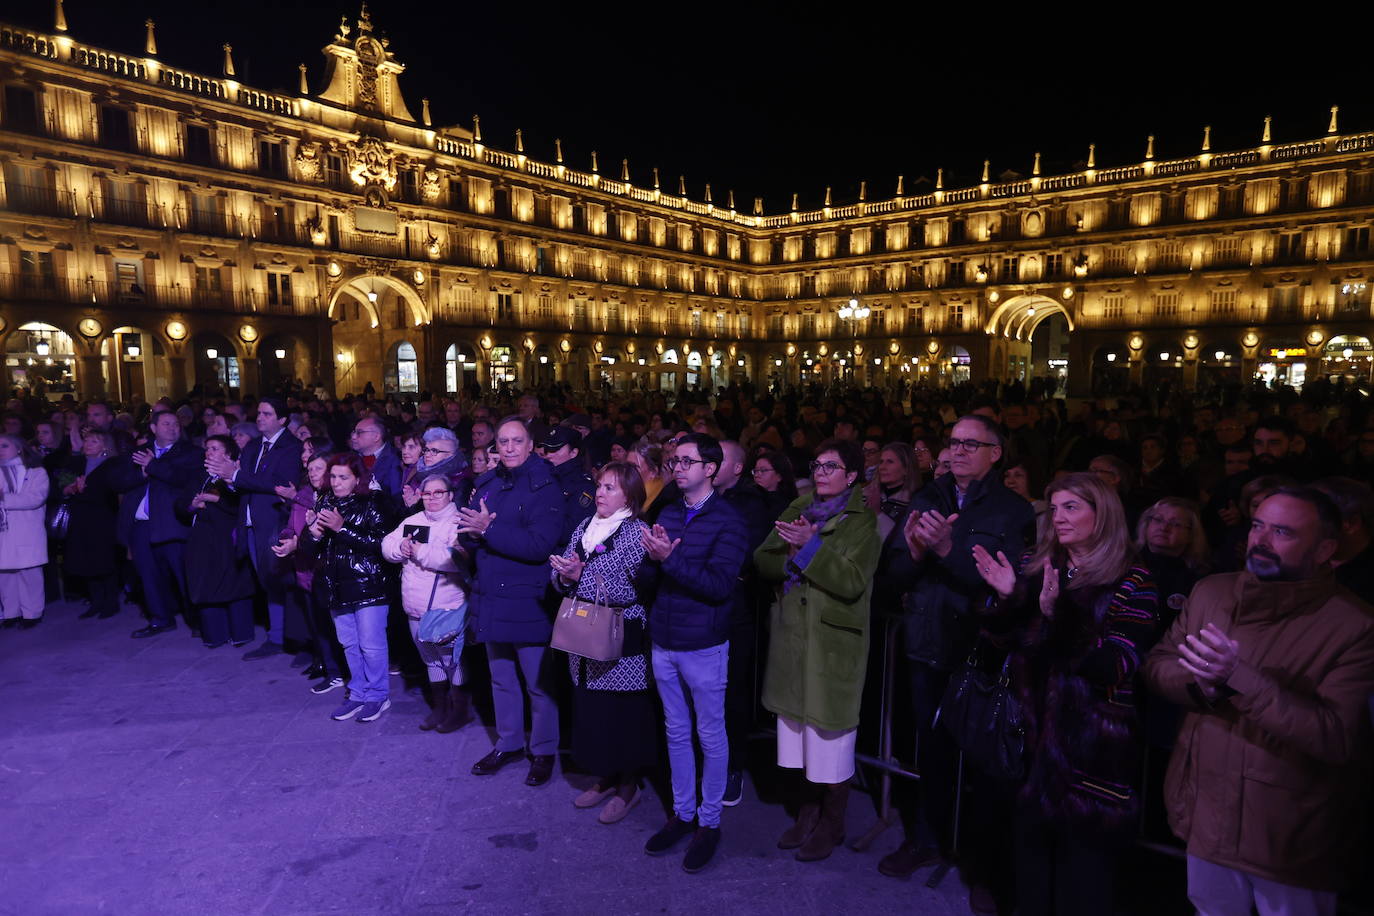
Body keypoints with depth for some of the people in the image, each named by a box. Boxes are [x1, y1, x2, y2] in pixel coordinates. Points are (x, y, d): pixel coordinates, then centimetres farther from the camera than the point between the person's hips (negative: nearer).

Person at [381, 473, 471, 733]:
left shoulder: (458, 522, -11)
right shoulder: (413, 521, 13)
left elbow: (458, 558, -26)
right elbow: (387, 544, 10)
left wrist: (421, 551, -20)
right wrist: (400, 548, -13)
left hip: (447, 608, -7)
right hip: (416, 608, 7)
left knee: (452, 659, 1)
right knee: (431, 659, 18)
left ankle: (460, 709, 19)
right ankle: (439, 707, 33)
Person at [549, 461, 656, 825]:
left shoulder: (638, 532, -9)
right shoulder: (584, 527, 10)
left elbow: (631, 590, -18)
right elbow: (560, 579, 11)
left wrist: (581, 577, -21)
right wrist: (565, 577, -12)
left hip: (622, 640, -6)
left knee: (624, 713, 3)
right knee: (590, 709, 14)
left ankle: (628, 787, 23)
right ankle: (605, 778, 34)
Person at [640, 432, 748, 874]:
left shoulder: (727, 520, -11)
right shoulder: (667, 514, 6)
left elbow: (719, 585, -21)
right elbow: (648, 580, 6)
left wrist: (670, 558, -26)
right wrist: (653, 559, -15)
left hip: (703, 646, -5)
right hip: (663, 642, 5)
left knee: (710, 736, 8)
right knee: (676, 732, 17)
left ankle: (709, 821, 25)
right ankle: (682, 812, 32)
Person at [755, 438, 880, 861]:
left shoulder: (863, 521, -6)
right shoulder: (798, 510, 11)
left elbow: (852, 581, -19)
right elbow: (762, 561, 5)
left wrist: (811, 547, -23)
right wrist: (790, 555, -14)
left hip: (834, 641, -5)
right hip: (793, 636, 6)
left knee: (831, 734, 3)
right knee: (799, 728, 15)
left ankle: (832, 824, 23)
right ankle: (808, 811, 34)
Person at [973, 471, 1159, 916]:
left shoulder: (1132, 581, -9)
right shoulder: (1035, 566, 6)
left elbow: (1115, 666, -18)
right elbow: (1001, 640, 7)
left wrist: (1058, 615, -29)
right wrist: (1007, 598, -13)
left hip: (1092, 742, -4)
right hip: (1034, 731, 5)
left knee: (1082, 850, 7)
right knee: (1030, 841, 14)